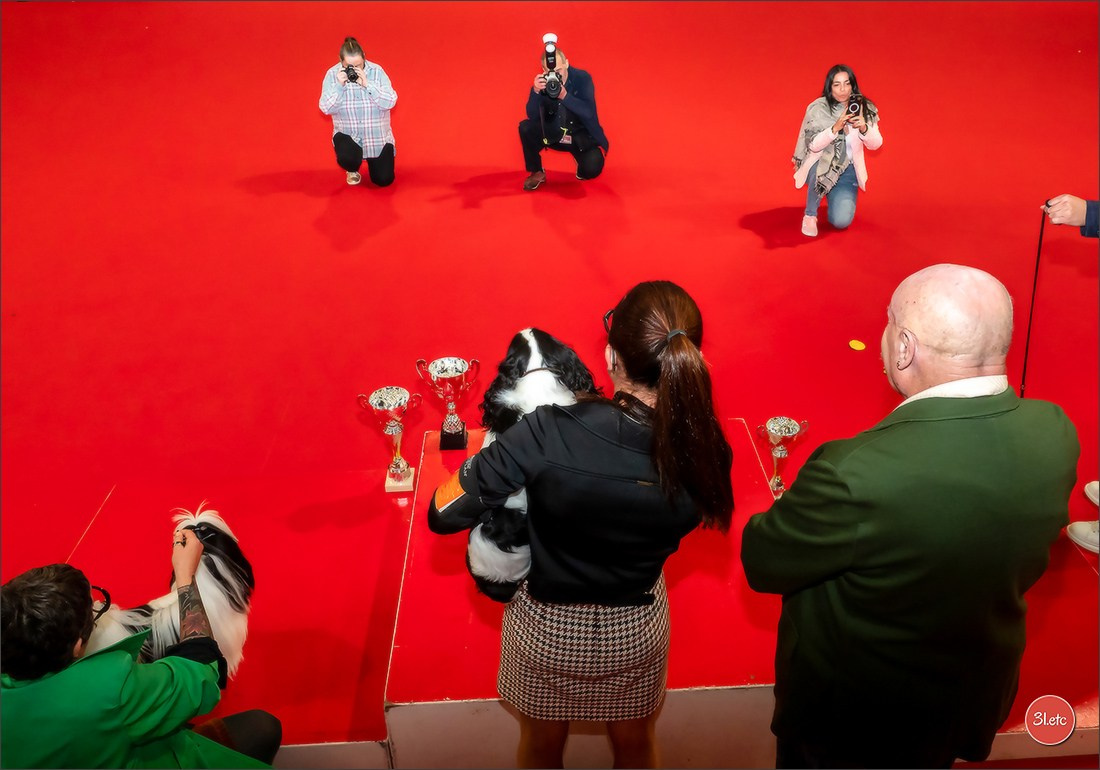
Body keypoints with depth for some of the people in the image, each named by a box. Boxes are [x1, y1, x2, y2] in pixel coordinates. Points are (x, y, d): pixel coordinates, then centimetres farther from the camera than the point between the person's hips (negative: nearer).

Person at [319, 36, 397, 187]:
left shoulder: (376, 71, -9)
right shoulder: (332, 74, -7)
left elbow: (390, 102, -17)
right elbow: (326, 109, -12)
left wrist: (367, 84, -26)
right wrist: (339, 86, -25)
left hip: (378, 136, 1)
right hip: (347, 134, 0)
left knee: (384, 180, -3)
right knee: (347, 159, -32)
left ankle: (372, 158, 35)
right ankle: (353, 170, 10)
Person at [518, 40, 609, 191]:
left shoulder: (582, 78, -15)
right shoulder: (543, 82, -9)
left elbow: (589, 112, -26)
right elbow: (532, 116, -15)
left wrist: (564, 96, -39)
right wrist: (536, 91, -32)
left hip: (581, 136, -2)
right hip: (553, 134, 2)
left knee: (592, 168, -29)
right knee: (526, 128, -21)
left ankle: (582, 172, 13)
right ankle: (537, 172, -1)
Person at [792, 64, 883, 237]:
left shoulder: (865, 108, -3)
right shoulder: (818, 108, -12)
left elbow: (875, 144, -5)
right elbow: (813, 144, -18)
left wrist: (864, 128, -25)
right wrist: (835, 128, -34)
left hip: (847, 171, 2)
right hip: (821, 166, -2)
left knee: (841, 221, -17)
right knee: (822, 170, -40)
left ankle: (835, 199, 22)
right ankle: (810, 215, -13)